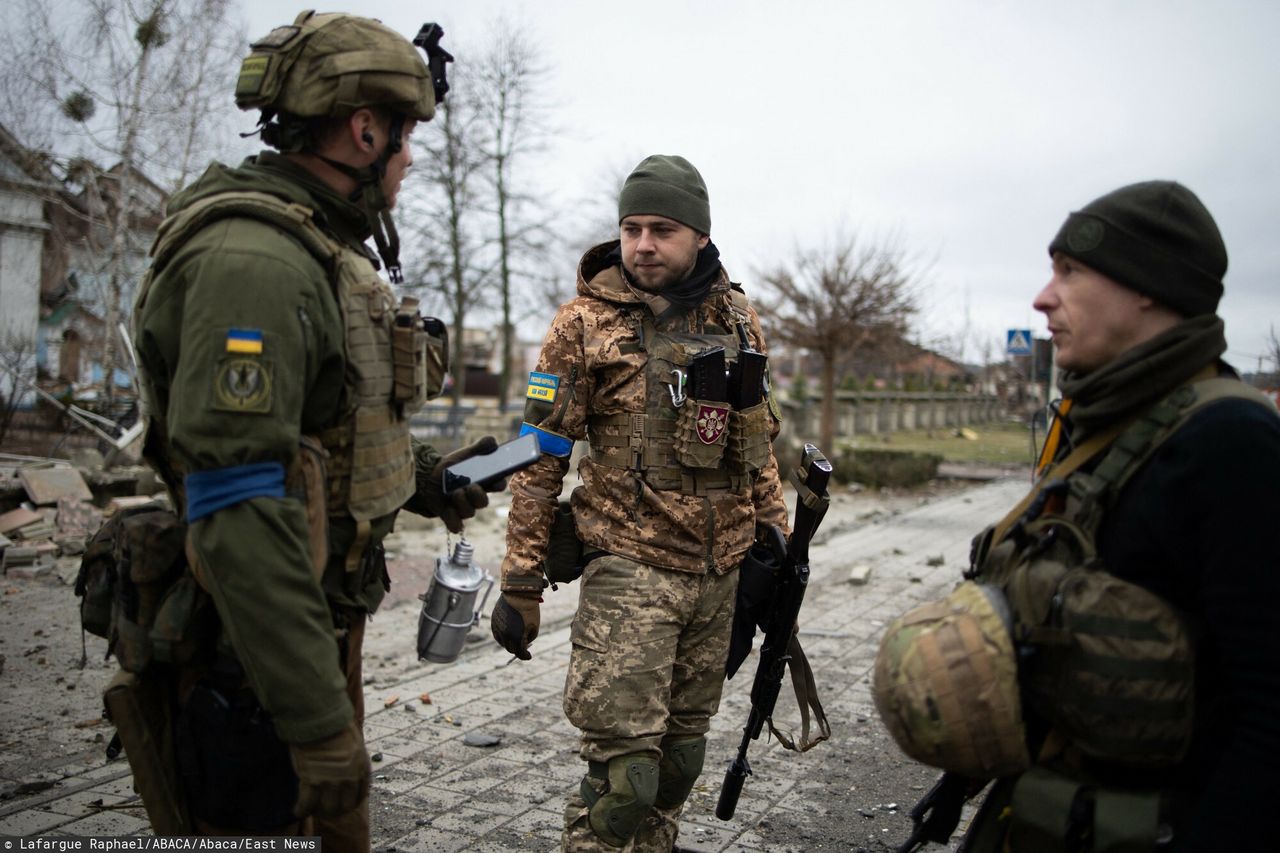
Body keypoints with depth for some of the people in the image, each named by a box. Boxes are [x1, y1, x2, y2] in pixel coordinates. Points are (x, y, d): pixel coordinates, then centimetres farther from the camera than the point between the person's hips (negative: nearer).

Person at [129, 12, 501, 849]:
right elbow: (239, 512, -30)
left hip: (326, 615, 10)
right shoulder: (251, 262, -24)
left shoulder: (321, 253, 10)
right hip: (263, 645, -10)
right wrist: (319, 725, -28)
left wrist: (421, 474, 8)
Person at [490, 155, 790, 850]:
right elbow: (540, 457, -5)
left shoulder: (738, 321, 8)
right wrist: (520, 582, -9)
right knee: (624, 765, -9)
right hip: (630, 565, -4)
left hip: (719, 571, 5)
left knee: (682, 753, 16)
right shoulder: (586, 322, -4)